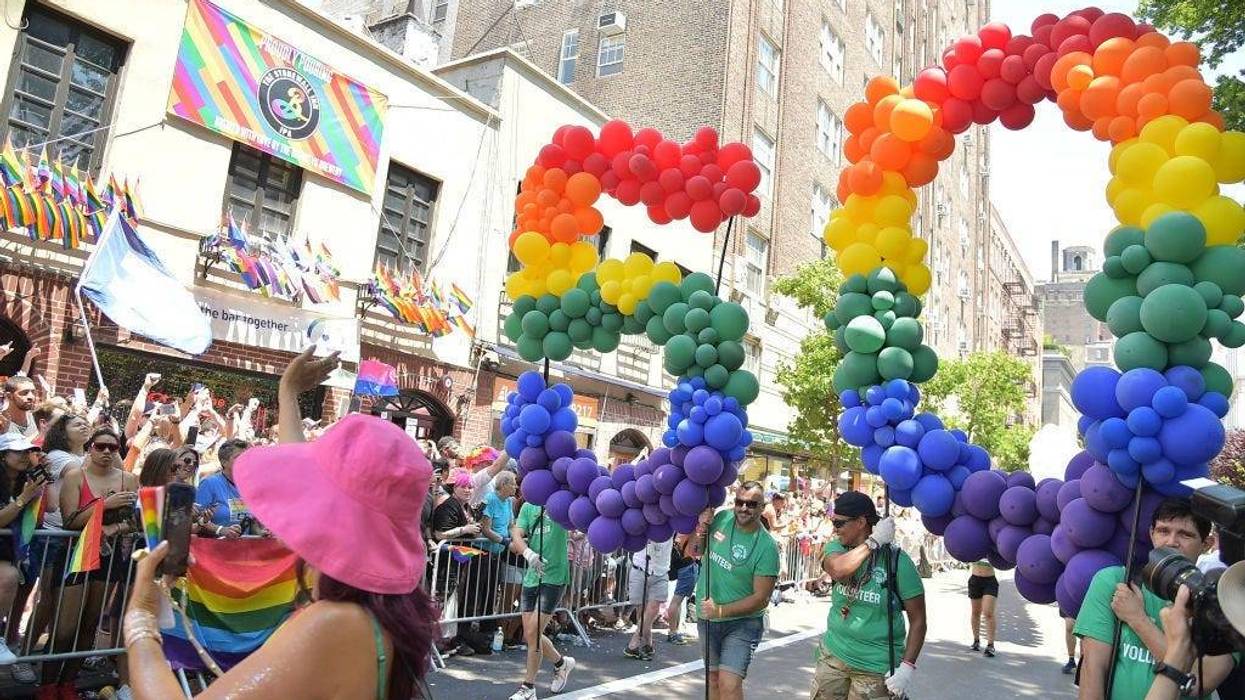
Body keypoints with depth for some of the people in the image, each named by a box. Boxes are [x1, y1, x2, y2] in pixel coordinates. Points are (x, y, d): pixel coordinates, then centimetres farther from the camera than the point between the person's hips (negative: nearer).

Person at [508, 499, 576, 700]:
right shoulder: (528, 506, 7)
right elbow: (517, 536, -3)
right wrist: (528, 553, -25)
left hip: (554, 576, -5)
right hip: (531, 576, 5)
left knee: (533, 633, -6)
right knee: (530, 634, 11)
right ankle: (561, 663, 36)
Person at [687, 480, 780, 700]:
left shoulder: (766, 546, -18)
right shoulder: (721, 519, -6)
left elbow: (761, 598, -17)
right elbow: (695, 551, 7)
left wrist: (721, 611, -24)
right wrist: (701, 528, -12)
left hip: (741, 622, -5)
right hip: (707, 618, 5)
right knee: (713, 678, 18)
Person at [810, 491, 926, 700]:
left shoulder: (898, 561, -12)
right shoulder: (836, 547, -1)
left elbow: (918, 620, -8)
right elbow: (837, 570, -25)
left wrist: (907, 666, -16)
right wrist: (874, 541, -21)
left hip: (876, 667, -4)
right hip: (834, 653, 4)